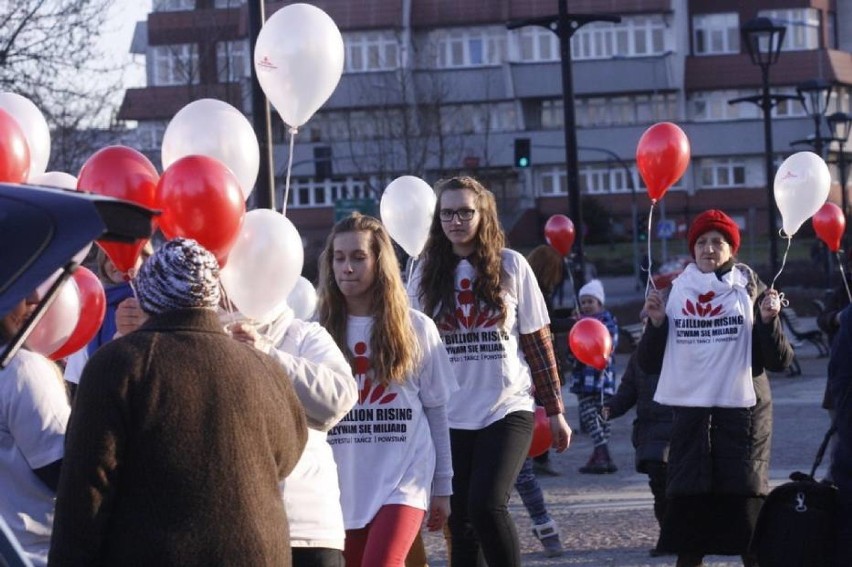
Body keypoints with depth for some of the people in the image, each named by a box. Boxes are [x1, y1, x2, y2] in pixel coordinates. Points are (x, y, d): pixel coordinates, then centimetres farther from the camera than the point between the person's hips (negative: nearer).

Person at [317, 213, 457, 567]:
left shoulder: (416, 328, 3)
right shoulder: (320, 331, 3)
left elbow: (436, 410, 8)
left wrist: (442, 486, 9)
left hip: (403, 478, -2)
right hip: (342, 485, 2)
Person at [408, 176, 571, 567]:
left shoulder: (511, 266, 0)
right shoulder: (427, 272, 5)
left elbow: (538, 342, 3)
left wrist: (555, 410, 2)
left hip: (507, 410, -3)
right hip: (450, 417, 3)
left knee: (487, 505, -20)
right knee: (460, 522, 4)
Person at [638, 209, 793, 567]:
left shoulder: (750, 291, 3)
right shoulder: (677, 293, 9)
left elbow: (779, 362, 0)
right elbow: (649, 364, 10)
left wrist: (768, 321, -15)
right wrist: (656, 323, -5)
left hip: (742, 413, -2)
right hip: (690, 413, 2)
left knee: (745, 500, -4)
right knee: (686, 501, 2)